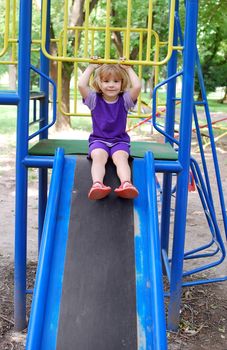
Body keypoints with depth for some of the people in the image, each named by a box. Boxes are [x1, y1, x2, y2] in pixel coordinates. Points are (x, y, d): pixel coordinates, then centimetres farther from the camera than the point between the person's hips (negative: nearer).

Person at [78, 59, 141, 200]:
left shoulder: (124, 100, 5)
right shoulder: (94, 99, 5)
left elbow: (137, 86, -12)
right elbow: (81, 85, -10)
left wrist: (128, 69, 1)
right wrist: (91, 67, 1)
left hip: (120, 140, 0)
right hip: (98, 140, 0)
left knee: (121, 157, -32)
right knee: (98, 156, -33)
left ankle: (126, 184, -55)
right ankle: (97, 184, -55)